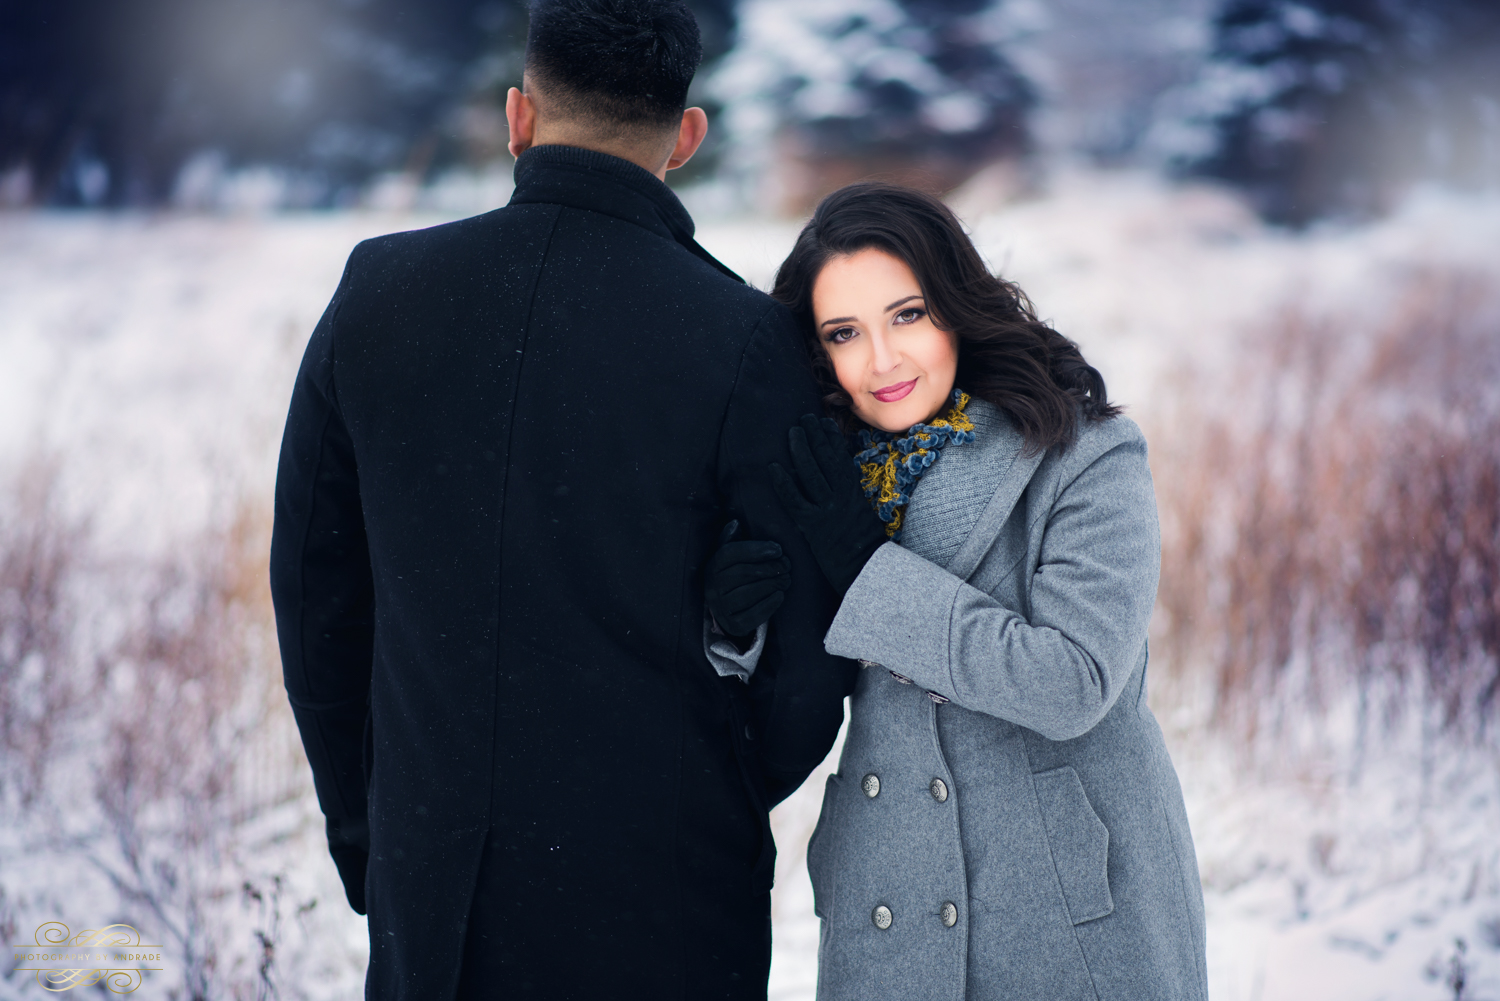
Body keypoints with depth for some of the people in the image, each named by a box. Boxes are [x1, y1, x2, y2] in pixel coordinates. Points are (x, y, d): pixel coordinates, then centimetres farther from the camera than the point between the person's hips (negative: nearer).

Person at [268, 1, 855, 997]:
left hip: (431, 900, 3)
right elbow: (801, 665, -9)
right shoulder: (745, 342, -14)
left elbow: (314, 591, 4)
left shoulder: (379, 292, -4)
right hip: (662, 912, -3)